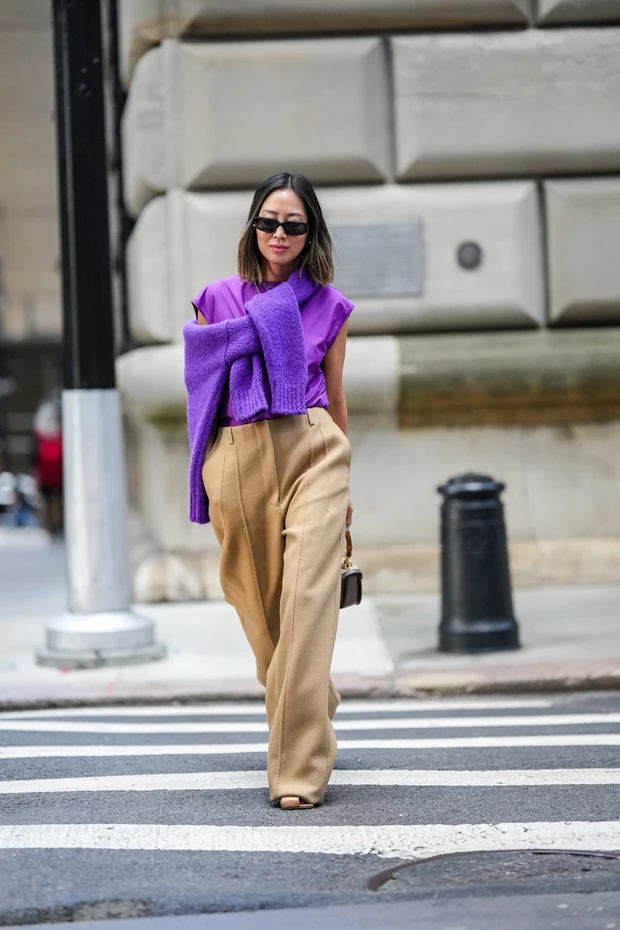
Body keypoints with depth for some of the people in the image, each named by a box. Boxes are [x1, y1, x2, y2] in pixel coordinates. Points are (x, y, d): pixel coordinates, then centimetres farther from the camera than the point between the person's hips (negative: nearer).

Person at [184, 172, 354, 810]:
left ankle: (300, 769, -14)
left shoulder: (326, 305, 9)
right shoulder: (218, 300, 8)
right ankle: (313, 714, 36)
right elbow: (205, 387, 12)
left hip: (310, 451, -1)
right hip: (239, 456, 2)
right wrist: (210, 478, 8)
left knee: (307, 601, -14)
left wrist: (342, 484, 20)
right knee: (262, 608, 9)